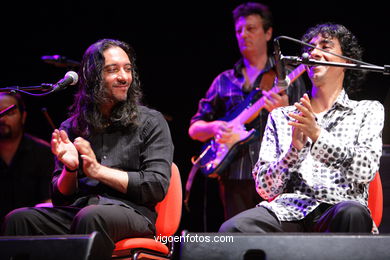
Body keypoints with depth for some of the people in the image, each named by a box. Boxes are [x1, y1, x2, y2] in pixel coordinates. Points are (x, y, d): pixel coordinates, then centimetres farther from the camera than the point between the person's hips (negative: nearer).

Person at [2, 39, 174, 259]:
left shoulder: (151, 122, 9)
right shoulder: (71, 128, 18)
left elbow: (157, 187, -3)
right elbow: (60, 197, 17)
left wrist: (99, 171, -6)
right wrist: (70, 169, -6)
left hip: (131, 212, -3)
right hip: (74, 212, 3)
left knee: (90, 217, -39)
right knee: (19, 219, -26)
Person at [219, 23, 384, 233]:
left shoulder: (368, 111, 18)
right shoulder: (281, 116, 21)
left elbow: (365, 170, 0)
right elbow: (265, 189, 11)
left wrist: (317, 134, -9)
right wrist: (294, 149, -6)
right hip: (289, 210, 1)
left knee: (351, 213, -40)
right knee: (231, 230, -31)